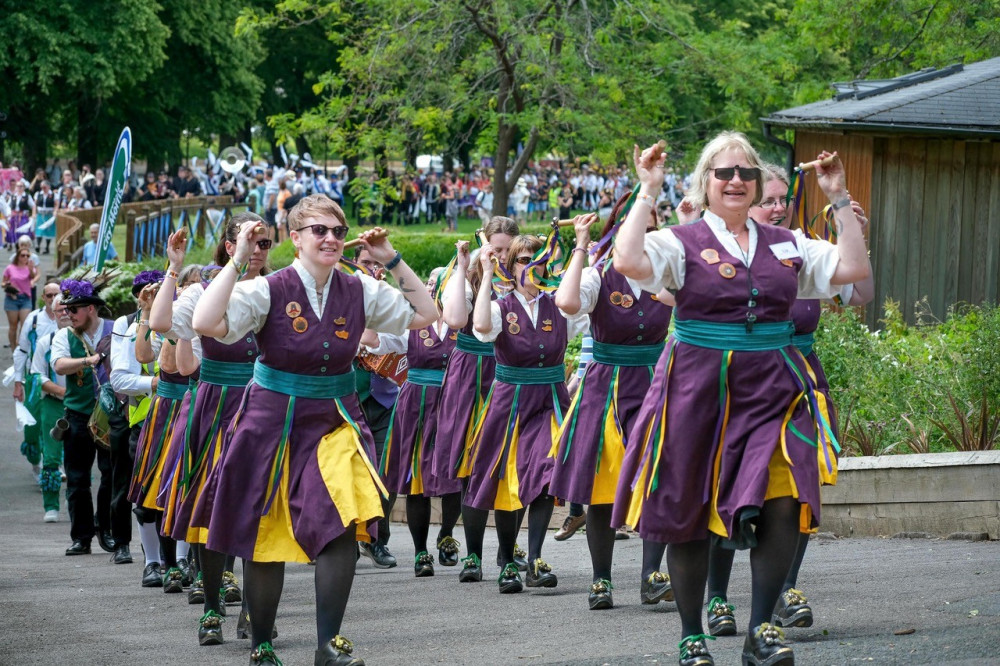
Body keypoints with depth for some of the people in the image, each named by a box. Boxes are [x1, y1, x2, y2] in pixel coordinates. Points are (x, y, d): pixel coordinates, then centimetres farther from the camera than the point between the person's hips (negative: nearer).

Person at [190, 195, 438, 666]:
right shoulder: (268, 291, -12)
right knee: (265, 541, 5)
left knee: (344, 526, -18)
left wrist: (392, 261, 0)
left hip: (335, 423, 2)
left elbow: (426, 314, 8)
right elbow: (205, 323, -25)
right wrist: (238, 259, -23)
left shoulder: (359, 292, 0)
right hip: (273, 426, -2)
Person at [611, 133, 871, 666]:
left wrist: (839, 201, 5)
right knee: (688, 513, 5)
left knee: (784, 501, -17)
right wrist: (648, 193, -13)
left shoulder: (786, 245, 13)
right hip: (699, 390, -2)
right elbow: (629, 262, -19)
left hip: (772, 389, 2)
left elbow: (853, 268, 6)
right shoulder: (682, 242, -1)